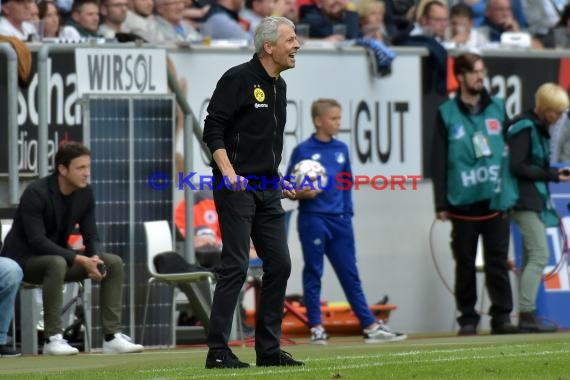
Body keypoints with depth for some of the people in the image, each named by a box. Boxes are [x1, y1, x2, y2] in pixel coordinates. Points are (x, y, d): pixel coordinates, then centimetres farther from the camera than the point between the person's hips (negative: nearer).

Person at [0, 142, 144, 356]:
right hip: (24, 260, -7)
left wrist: (95, 258, -23)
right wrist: (80, 260, -35)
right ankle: (53, 339, -36)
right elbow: (37, 241, -29)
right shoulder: (35, 194, -23)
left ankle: (112, 337, -12)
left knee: (114, 263, -9)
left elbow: (91, 236, 2)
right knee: (56, 263, -40)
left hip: (58, 256, 7)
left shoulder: (85, 194, -1)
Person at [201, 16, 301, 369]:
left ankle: (269, 349, 13)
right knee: (236, 266, -11)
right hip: (236, 186, -8)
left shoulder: (279, 86, 16)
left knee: (279, 264, 6)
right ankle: (218, 351, -8)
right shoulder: (238, 79, -9)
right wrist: (228, 172, -24)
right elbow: (213, 130, -14)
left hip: (267, 189, 8)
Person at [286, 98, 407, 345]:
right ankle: (316, 327, 8)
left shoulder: (341, 149, 10)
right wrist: (301, 193, -20)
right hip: (313, 220, -4)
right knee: (313, 274, 2)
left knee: (350, 275, 6)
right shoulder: (303, 150, -3)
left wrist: (347, 213, 9)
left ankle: (370, 326, 4)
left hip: (339, 221, 4)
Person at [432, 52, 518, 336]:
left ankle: (502, 316, 2)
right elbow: (439, 162, 0)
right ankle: (468, 318, 11)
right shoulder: (447, 114, 2)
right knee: (465, 263, 5)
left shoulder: (498, 108, 8)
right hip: (463, 203, -1)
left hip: (495, 199, 1)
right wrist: (441, 204, -4)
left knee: (498, 260, 0)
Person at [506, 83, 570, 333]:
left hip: (535, 202, 10)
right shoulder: (525, 128, -12)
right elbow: (517, 166, -18)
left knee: (531, 259, 9)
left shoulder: (539, 129, 15)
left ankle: (526, 317, 11)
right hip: (526, 201, -10)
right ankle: (526, 314, -17)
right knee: (539, 256, -15)